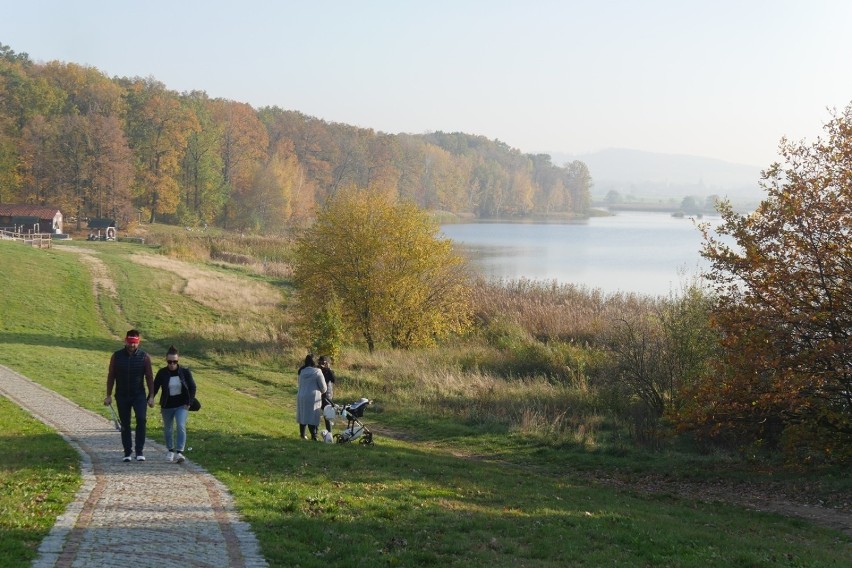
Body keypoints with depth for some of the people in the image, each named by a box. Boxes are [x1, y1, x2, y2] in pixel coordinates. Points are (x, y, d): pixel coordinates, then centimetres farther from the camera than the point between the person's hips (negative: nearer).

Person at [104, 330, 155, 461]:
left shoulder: (144, 357, -2)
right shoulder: (116, 356, 0)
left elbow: (149, 377, 1)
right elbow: (111, 376, 4)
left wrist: (151, 396, -3)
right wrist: (108, 395, 1)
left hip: (139, 395, -1)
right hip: (122, 396, 1)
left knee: (141, 419, -18)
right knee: (125, 424, 6)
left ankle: (140, 451, -13)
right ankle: (127, 453, 14)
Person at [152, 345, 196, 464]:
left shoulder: (185, 372, -5)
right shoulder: (162, 373, -5)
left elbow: (192, 388, 2)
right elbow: (155, 388, 1)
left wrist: (188, 403, -5)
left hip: (181, 405, -2)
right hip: (167, 406, 2)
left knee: (181, 426, -20)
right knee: (168, 429, 14)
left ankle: (179, 452, -23)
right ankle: (171, 451, 36)